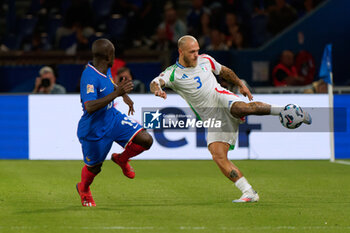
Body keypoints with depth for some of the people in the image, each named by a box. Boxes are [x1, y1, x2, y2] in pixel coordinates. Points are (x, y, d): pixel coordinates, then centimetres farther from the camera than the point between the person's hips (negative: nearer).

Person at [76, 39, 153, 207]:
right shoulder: (89, 77, -30)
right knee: (94, 168, 13)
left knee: (146, 140, -10)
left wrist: (125, 95, 11)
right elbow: (89, 106, -43)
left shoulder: (105, 70, -3)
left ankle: (121, 159, 20)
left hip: (113, 119, 7)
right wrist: (116, 93, -46)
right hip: (94, 129, -7)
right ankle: (83, 189, 48)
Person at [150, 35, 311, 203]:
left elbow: (224, 71, 27)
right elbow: (155, 83, -21)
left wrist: (240, 85, 29)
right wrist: (157, 89, -43)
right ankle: (249, 193, -15)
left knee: (241, 107, -38)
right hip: (212, 119, 0)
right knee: (218, 156, -17)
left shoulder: (205, 60, 9)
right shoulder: (172, 73, -2)